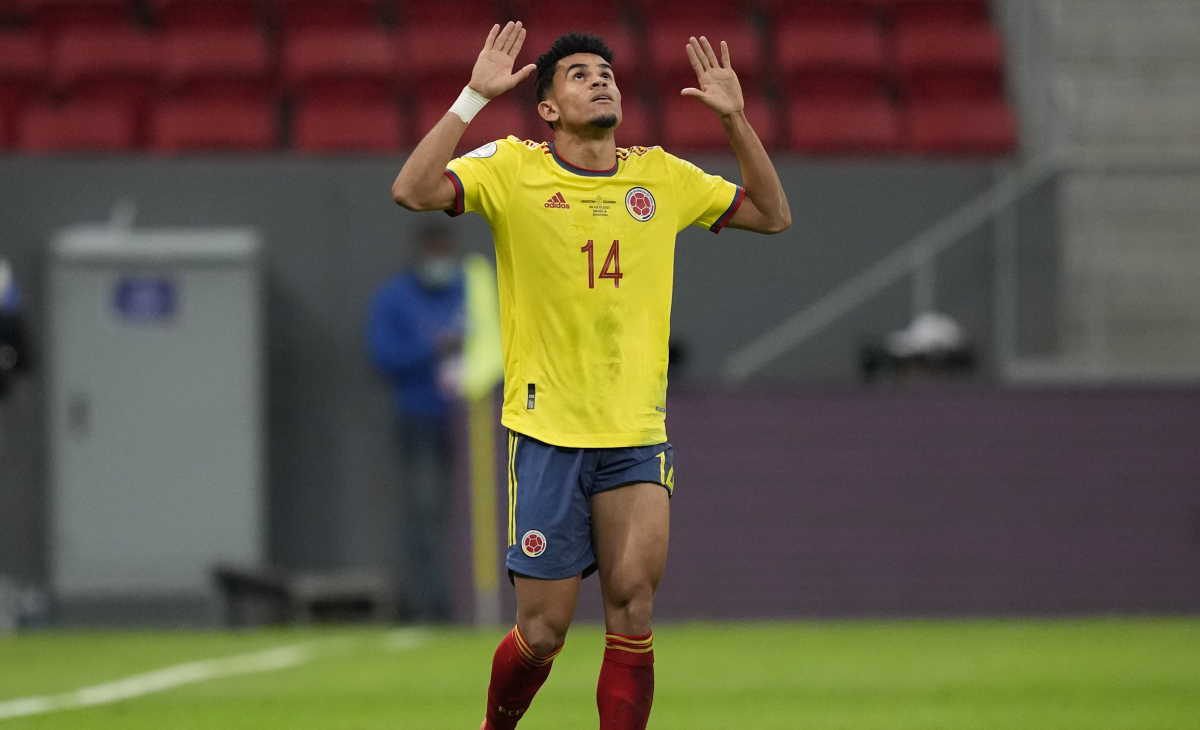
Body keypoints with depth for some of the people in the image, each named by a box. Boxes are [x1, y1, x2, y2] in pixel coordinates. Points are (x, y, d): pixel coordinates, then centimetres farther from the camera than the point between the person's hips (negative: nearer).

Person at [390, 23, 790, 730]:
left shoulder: (662, 177, 9)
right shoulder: (511, 168, -2)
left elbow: (773, 215, 16)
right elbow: (414, 191, -17)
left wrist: (736, 119, 5)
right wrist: (475, 96, -21)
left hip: (639, 433, 2)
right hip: (548, 431, -2)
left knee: (633, 599, -16)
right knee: (543, 631, 0)